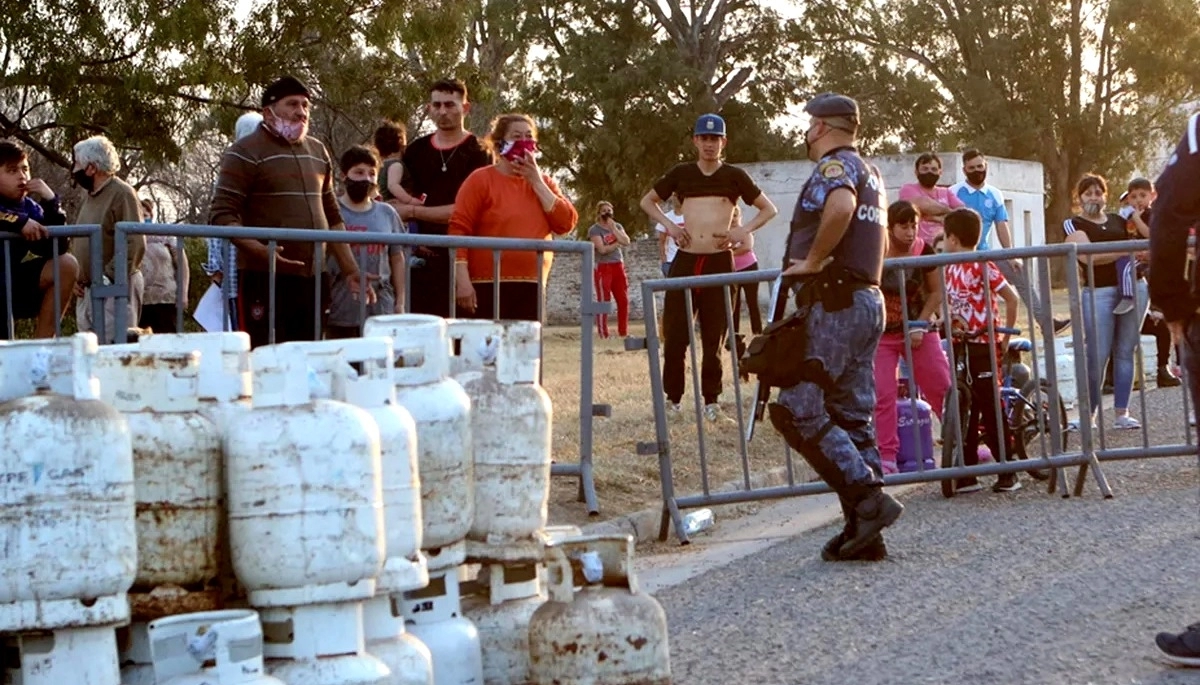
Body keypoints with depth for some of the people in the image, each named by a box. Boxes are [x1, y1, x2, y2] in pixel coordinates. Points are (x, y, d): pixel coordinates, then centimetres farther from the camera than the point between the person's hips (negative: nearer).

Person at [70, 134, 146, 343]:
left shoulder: (122, 194, -10)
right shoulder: (89, 196, 17)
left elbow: (135, 245, -17)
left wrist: (108, 277, -20)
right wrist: (75, 277, 10)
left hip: (115, 289, -9)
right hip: (87, 290, 9)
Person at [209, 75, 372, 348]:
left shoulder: (318, 151, 19)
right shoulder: (246, 153, -2)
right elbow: (222, 215, -10)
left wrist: (351, 271, 19)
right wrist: (260, 250, -24)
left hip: (313, 280, 6)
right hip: (265, 279, -6)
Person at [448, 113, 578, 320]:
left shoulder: (543, 182, 16)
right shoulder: (481, 180, 1)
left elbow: (566, 223, 3)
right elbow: (459, 229, -7)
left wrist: (537, 182, -3)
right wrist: (462, 281, -17)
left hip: (531, 289, 5)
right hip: (489, 288, -5)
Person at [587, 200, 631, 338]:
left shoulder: (617, 226, 12)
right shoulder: (594, 229, -6)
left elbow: (626, 241, -5)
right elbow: (602, 249, -18)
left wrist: (613, 228, -10)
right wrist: (617, 243, -6)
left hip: (618, 266, 6)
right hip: (603, 267, -6)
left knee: (624, 301, 5)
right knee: (604, 302, -6)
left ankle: (623, 332, 12)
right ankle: (603, 335, -6)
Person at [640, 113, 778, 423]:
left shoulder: (734, 176, 5)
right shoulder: (681, 174, 9)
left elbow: (769, 209, 11)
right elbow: (647, 201, 21)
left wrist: (744, 230, -4)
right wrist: (668, 224, 3)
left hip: (719, 261, -1)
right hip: (685, 260, 1)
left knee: (714, 336, 2)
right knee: (675, 333, -3)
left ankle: (711, 400, 9)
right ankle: (673, 398, 7)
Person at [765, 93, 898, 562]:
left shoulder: (833, 165, -9)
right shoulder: (870, 173, 22)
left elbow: (841, 205, -33)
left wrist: (813, 260, -21)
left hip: (834, 304, -10)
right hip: (868, 299, 10)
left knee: (795, 409, -10)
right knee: (853, 416, 8)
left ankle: (867, 497, -16)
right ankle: (865, 532, 7)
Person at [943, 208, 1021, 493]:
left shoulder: (982, 266, -13)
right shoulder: (949, 268, 10)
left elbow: (1012, 298, -15)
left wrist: (1006, 338, -10)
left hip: (983, 345, -8)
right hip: (961, 346, 8)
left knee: (991, 411, -3)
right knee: (964, 412, 9)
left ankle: (1008, 474, 5)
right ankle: (968, 474, 15)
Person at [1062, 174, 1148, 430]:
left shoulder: (1119, 221, 19)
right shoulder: (1074, 225, 4)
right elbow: (1088, 256, -12)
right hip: (1098, 292, -4)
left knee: (1125, 352, 3)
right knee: (1097, 356, -8)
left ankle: (1121, 413, 7)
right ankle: (1088, 414, 3)